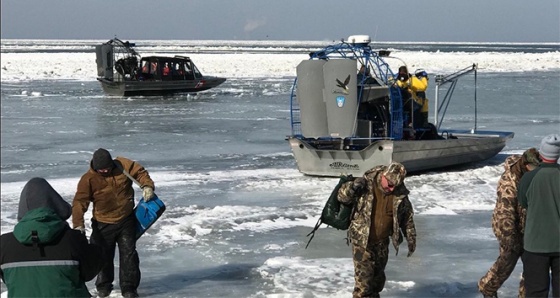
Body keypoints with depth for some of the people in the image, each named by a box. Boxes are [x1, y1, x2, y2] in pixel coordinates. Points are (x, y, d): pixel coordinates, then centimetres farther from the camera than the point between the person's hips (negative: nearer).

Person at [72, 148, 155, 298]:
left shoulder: (123, 165, -8)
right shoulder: (88, 179, -15)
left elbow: (140, 172, 4)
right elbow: (79, 202, -19)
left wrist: (147, 186, -16)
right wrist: (78, 224, -30)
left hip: (126, 220, 1)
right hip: (103, 225, -1)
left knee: (129, 254, 0)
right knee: (104, 256, 10)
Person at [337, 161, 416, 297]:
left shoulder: (400, 193, -8)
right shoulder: (366, 184, -18)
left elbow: (407, 216, 6)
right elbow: (342, 196, -11)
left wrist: (411, 239, 10)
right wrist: (352, 187, -32)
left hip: (382, 242, 4)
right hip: (362, 240, -4)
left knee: (378, 275, 19)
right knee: (364, 276, -10)